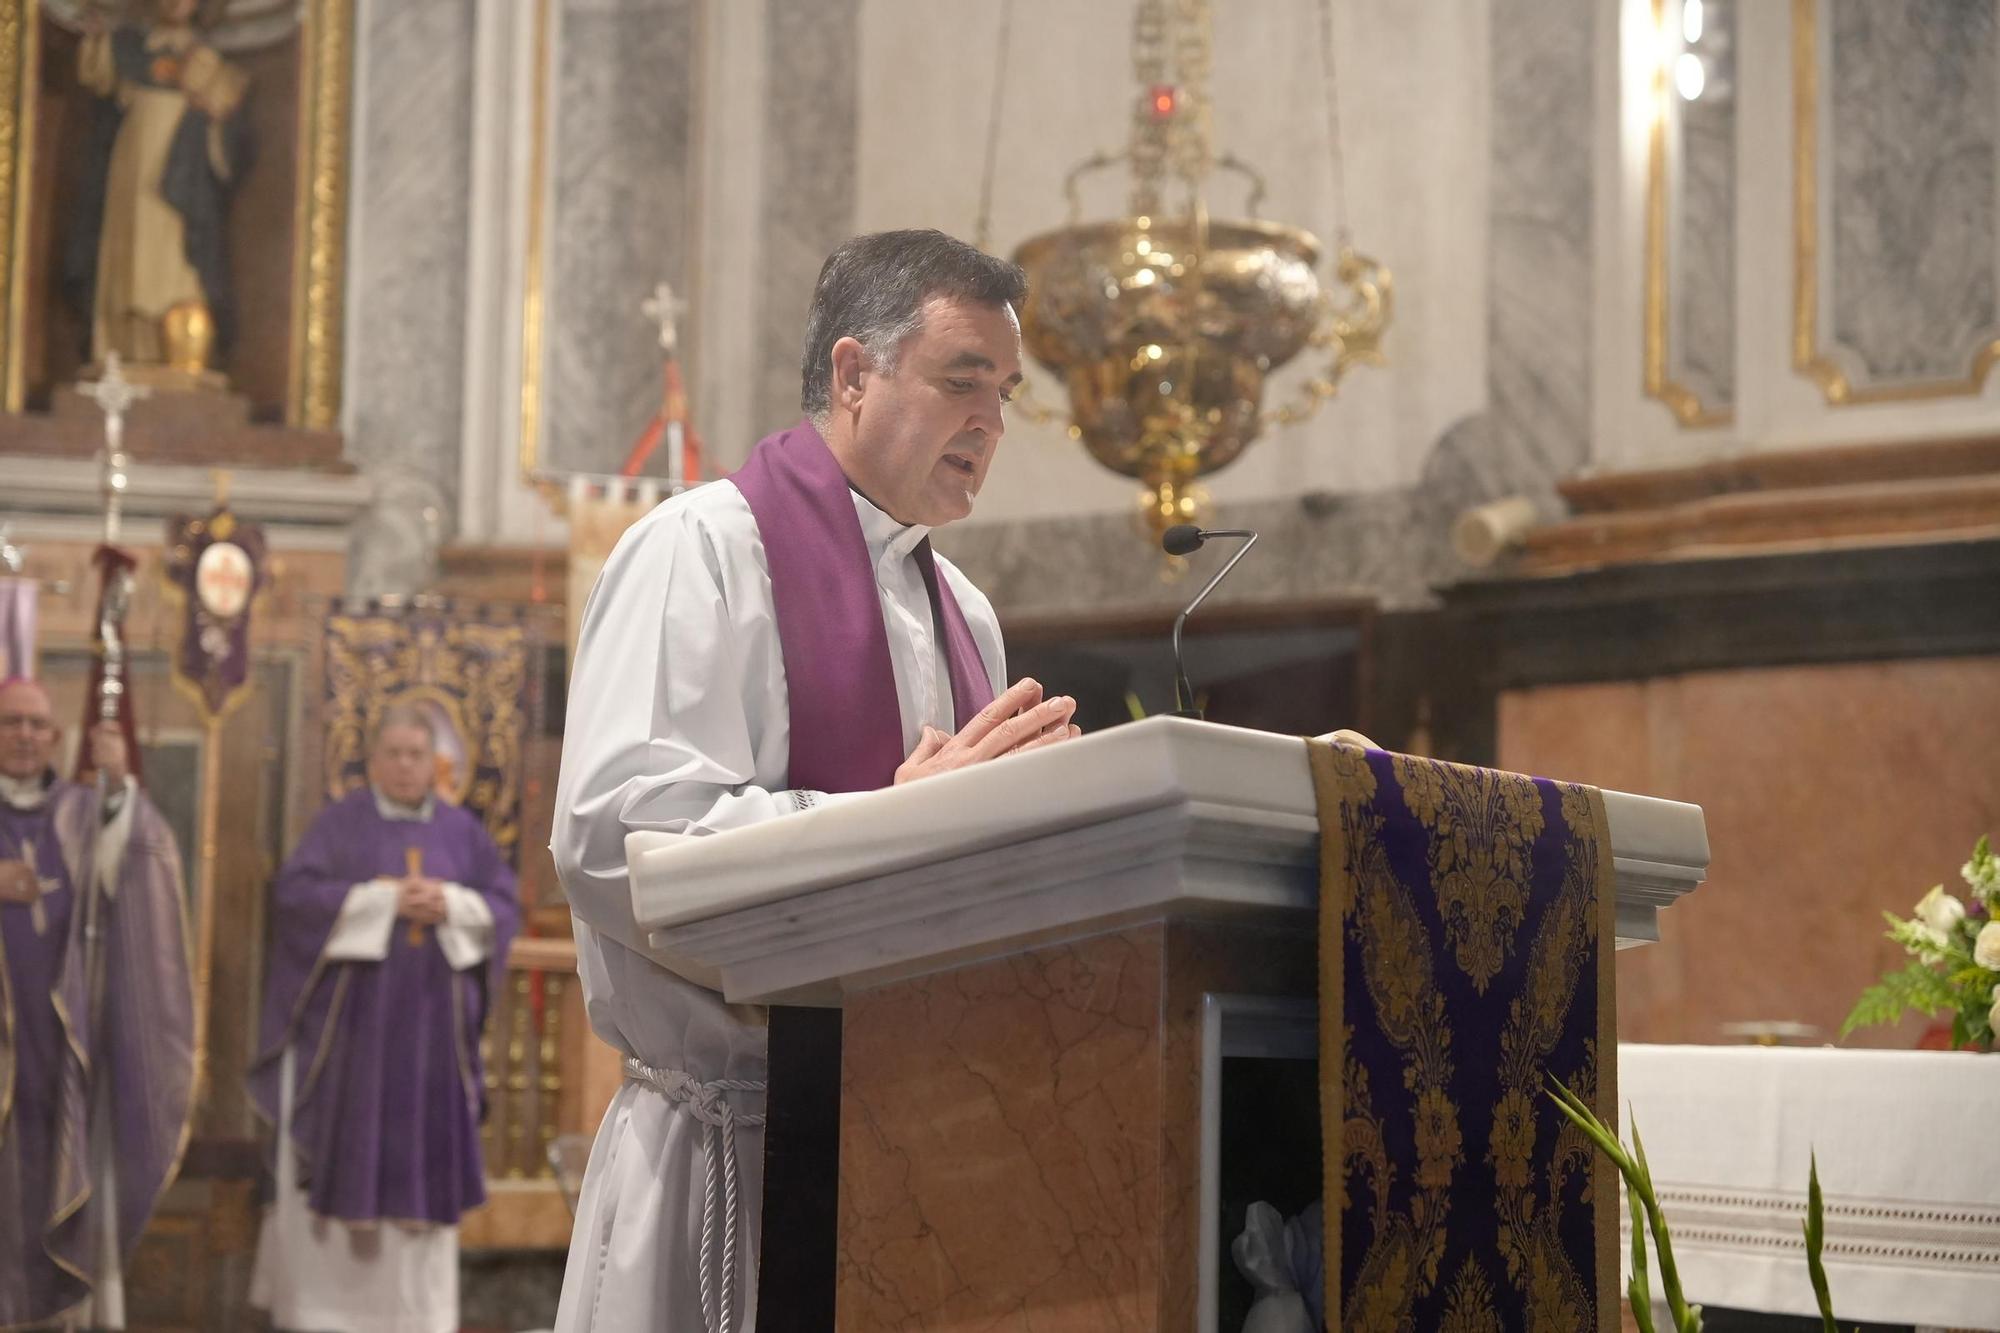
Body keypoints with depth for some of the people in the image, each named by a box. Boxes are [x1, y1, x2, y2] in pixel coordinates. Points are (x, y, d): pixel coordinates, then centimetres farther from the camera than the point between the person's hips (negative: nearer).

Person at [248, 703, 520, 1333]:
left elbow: (504, 905, 6)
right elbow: (296, 893, -9)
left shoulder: (463, 831, 10)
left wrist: (450, 904, -13)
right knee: (342, 1151, -1)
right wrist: (384, 900, -17)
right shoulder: (340, 823, 1)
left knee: (422, 1157, 3)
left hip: (430, 1019, 2)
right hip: (352, 1015, -2)